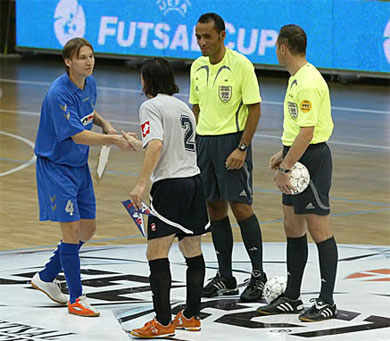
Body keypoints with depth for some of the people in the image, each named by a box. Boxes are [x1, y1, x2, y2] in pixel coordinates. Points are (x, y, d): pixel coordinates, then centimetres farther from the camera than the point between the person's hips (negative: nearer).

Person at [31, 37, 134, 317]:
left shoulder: (90, 84, 2)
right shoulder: (59, 93, -25)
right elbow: (77, 135, -30)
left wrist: (103, 123, 5)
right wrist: (115, 140, -34)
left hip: (80, 167, 9)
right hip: (55, 166, -9)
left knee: (88, 229, 12)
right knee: (72, 229, -10)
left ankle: (46, 277, 28)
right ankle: (76, 299, -2)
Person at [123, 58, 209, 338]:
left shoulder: (151, 106, -6)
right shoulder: (184, 108, 18)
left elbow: (156, 146, -21)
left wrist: (141, 183, -23)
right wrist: (137, 144, 40)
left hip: (169, 185, -9)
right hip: (194, 181, 9)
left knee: (156, 253, -6)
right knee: (192, 251, 15)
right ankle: (191, 316, 23)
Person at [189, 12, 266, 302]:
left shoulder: (241, 65, -10)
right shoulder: (197, 67, 9)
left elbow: (254, 109, -11)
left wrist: (242, 148, -17)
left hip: (232, 141, -6)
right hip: (204, 142, 6)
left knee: (241, 207, -8)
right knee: (216, 210, 7)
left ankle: (258, 275, 2)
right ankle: (225, 279, 14)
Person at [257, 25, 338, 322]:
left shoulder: (308, 83, -20)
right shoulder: (297, 78, 12)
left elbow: (307, 132, -24)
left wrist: (285, 168, -21)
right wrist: (283, 155, 21)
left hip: (311, 158, -10)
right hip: (297, 157, 10)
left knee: (319, 230, -4)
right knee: (293, 229, 14)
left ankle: (327, 302, 2)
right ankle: (292, 298, 21)